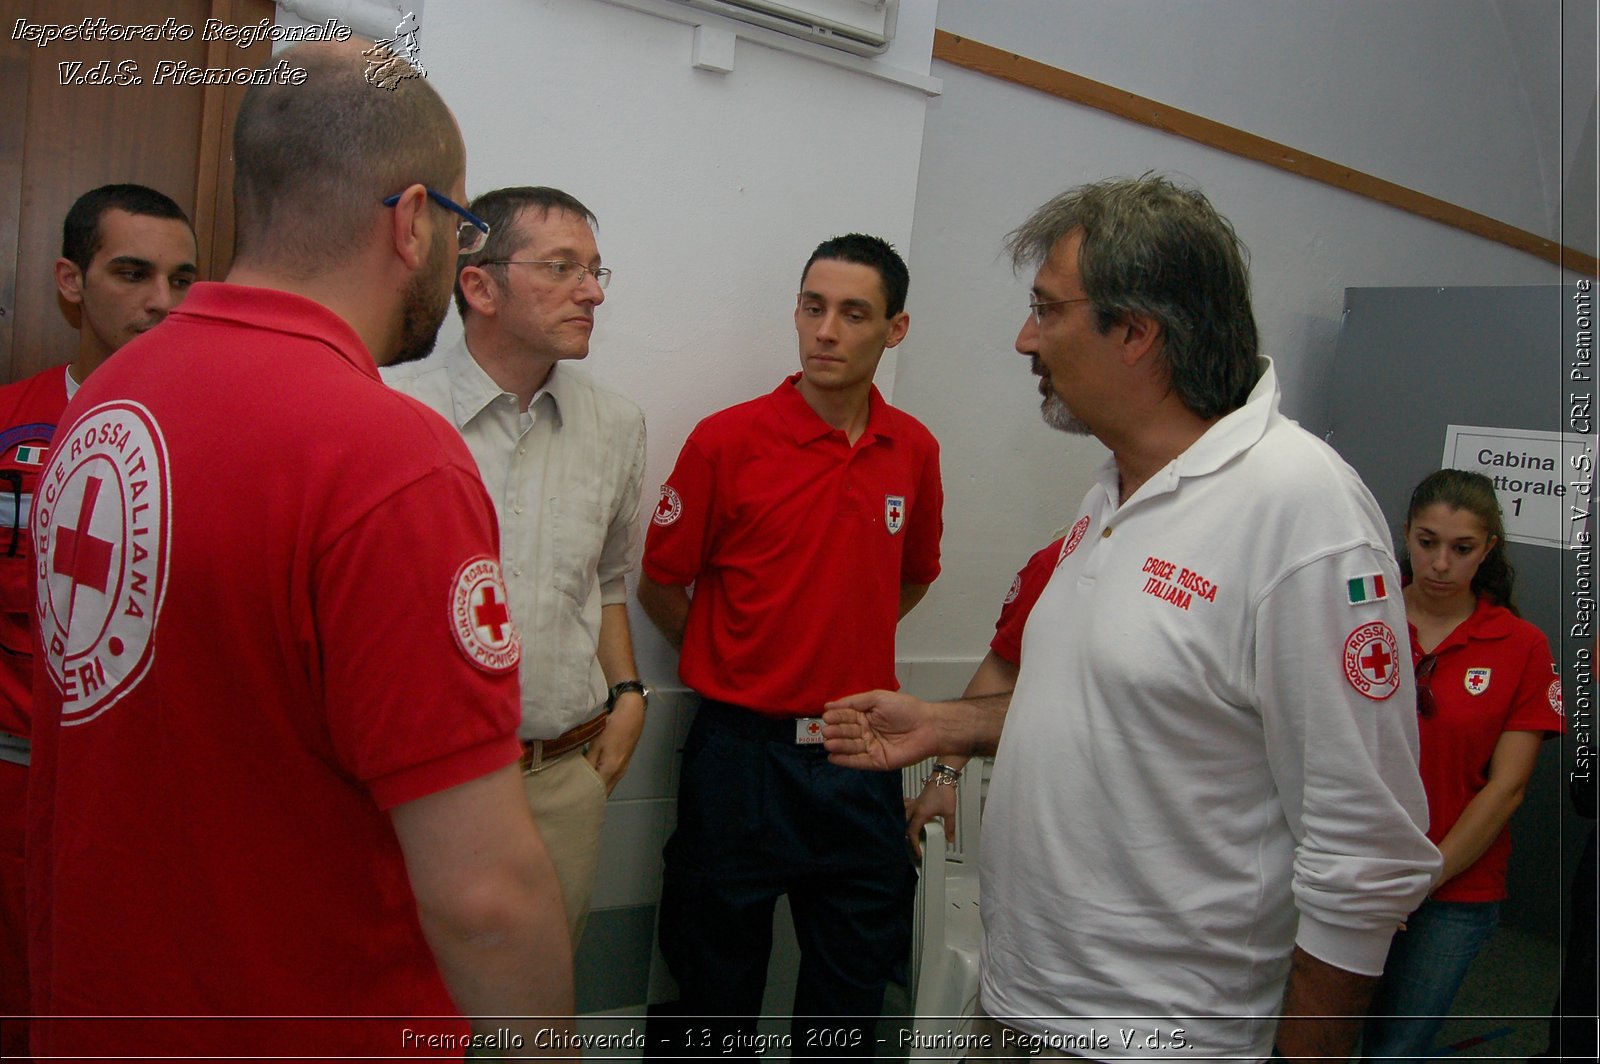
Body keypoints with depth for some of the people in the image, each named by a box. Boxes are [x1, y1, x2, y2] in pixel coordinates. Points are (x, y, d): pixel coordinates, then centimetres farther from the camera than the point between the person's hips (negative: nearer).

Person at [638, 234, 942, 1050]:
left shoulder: (914, 451, 2)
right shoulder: (727, 440, -9)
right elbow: (659, 585, -2)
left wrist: (844, 650, 10)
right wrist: (731, 669, 5)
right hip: (741, 749, -3)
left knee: (855, 971, 17)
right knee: (719, 971, 13)